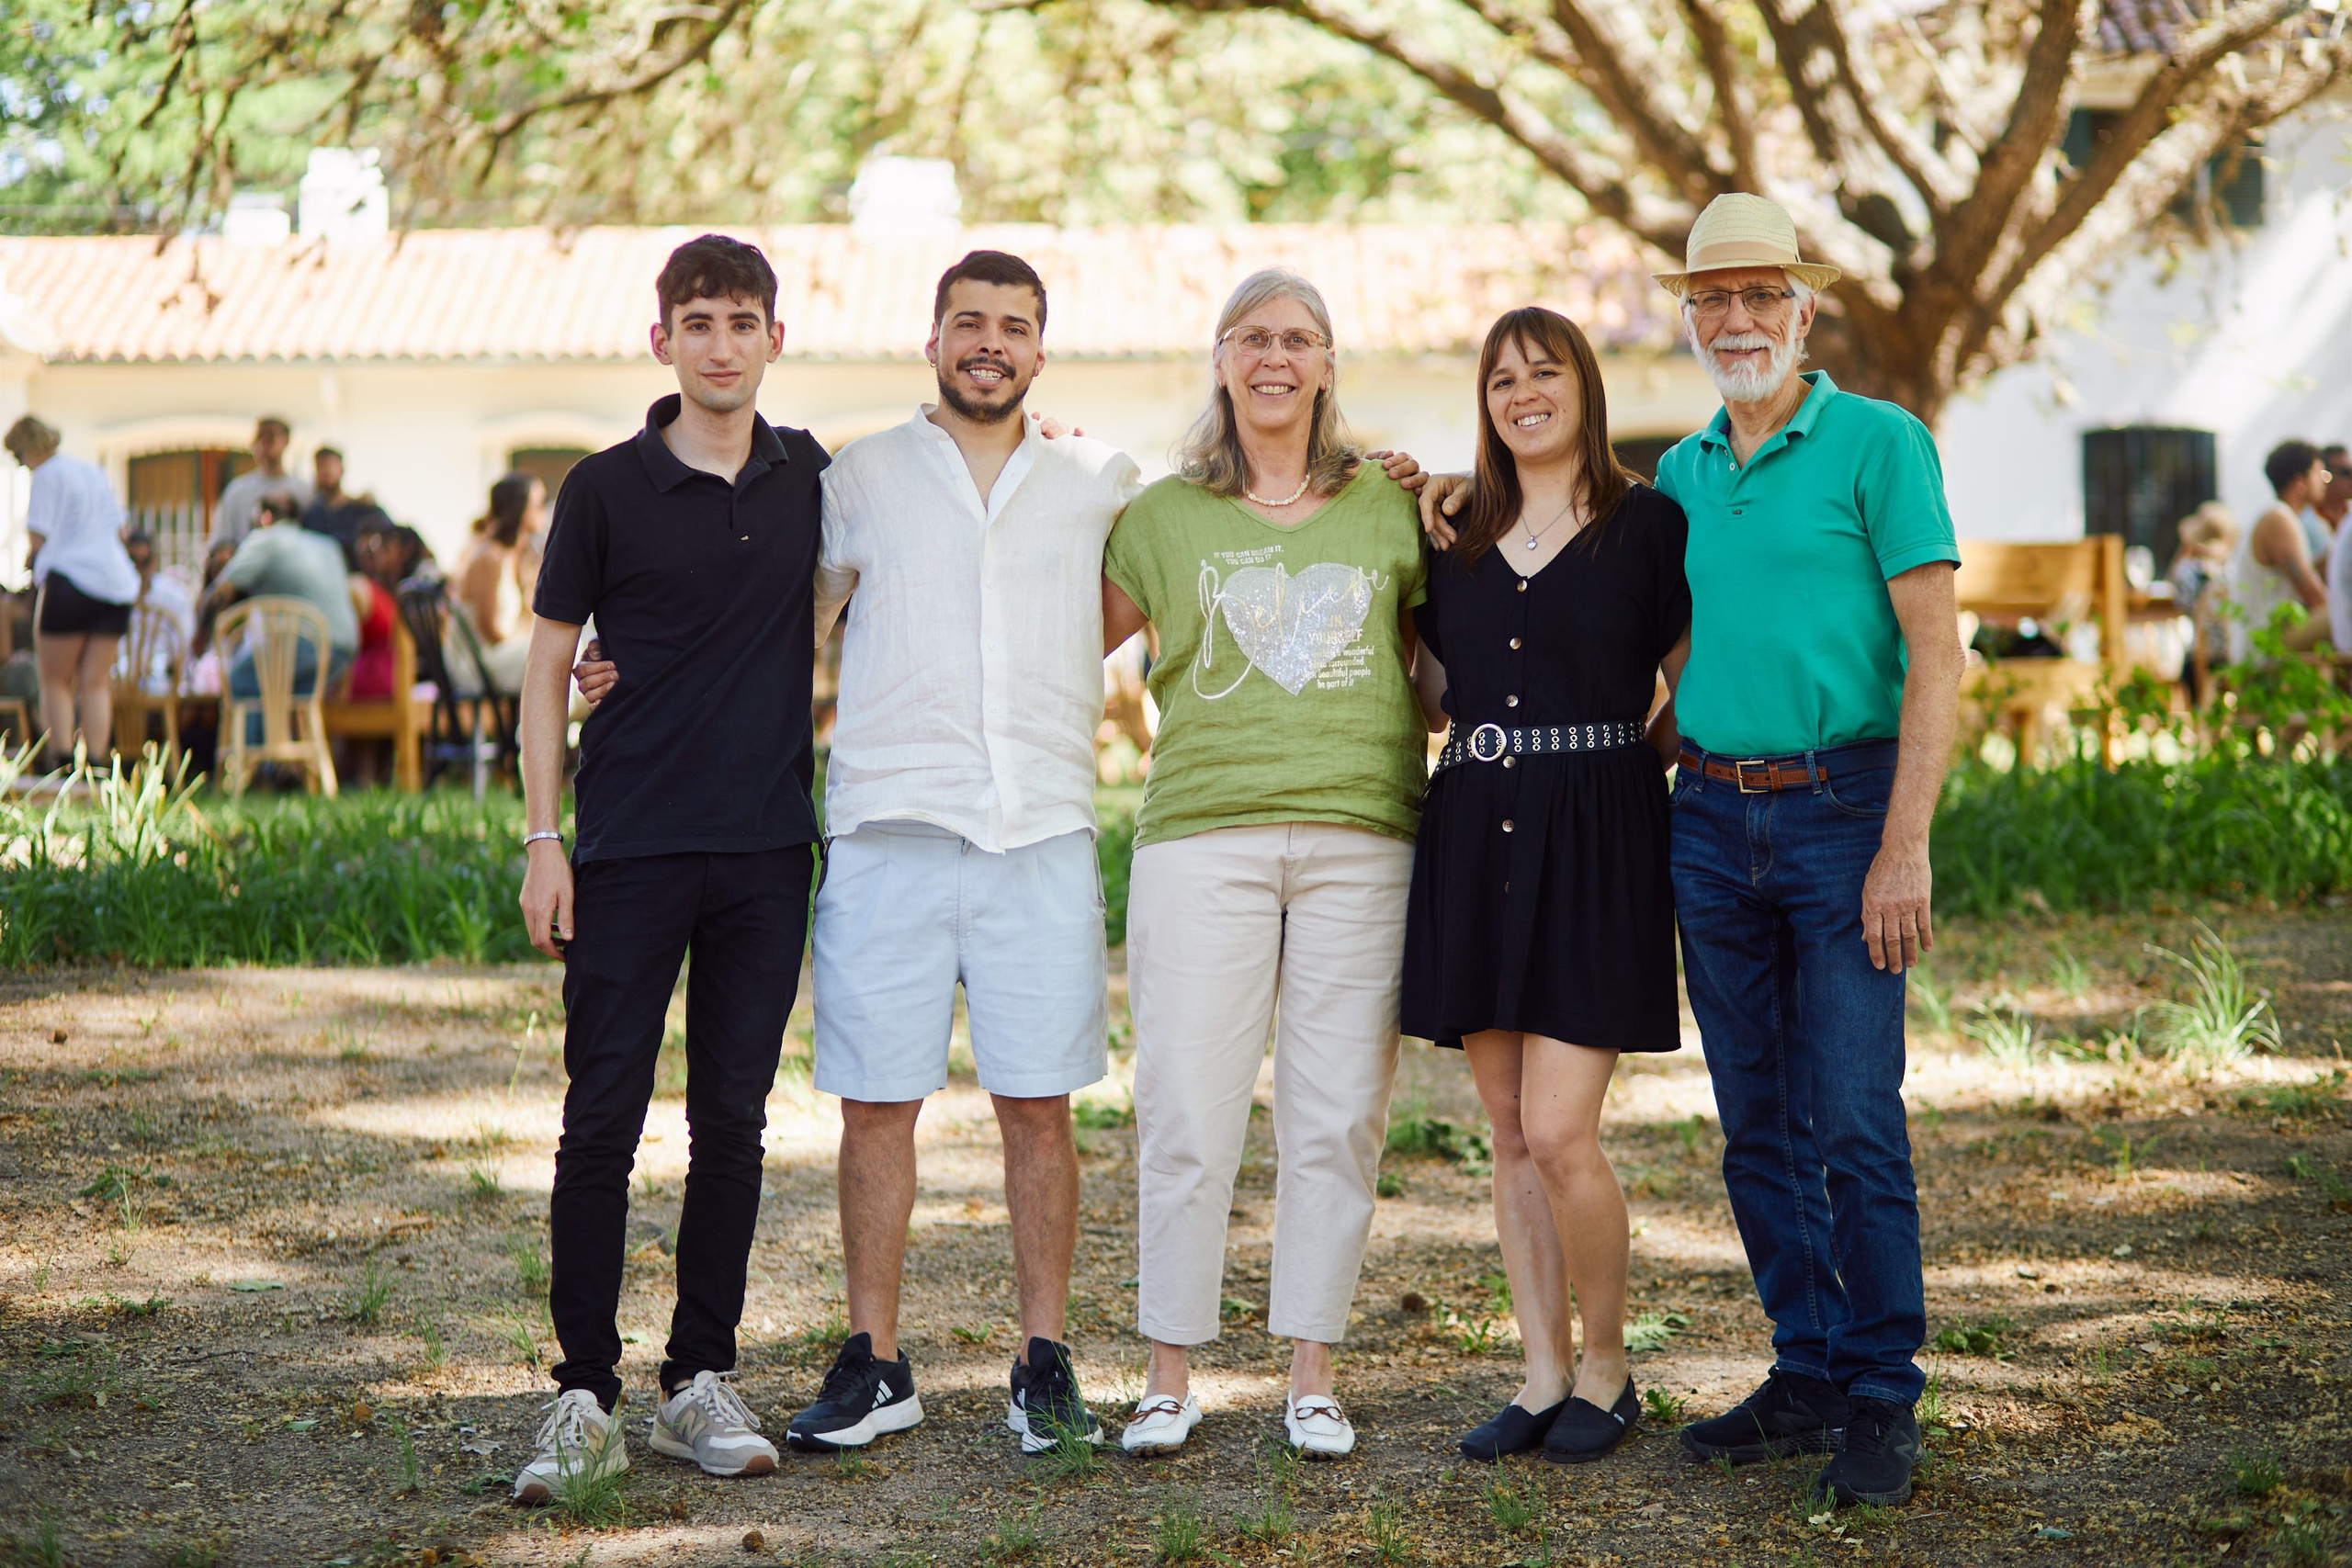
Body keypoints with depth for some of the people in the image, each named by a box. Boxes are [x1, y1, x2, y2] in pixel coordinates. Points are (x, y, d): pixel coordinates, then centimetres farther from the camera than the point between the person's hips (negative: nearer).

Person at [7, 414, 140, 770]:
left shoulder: (47, 475, -3)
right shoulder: (95, 472, 19)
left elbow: (39, 538, -8)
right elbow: (120, 531, 21)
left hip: (69, 578, -6)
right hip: (116, 579, 6)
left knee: (55, 681, 2)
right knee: (96, 681, 5)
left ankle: (63, 763, -9)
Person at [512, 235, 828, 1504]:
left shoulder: (815, 481, 8)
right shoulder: (608, 489, 0)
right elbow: (547, 665, 3)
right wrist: (542, 840, -4)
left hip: (768, 848, 3)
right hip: (630, 847, -2)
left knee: (731, 1120, 6)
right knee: (602, 1120, -3)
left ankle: (701, 1383, 15)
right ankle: (585, 1396, 4)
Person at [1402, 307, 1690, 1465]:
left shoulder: (1647, 526, 1)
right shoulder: (1456, 540, 13)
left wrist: (1623, 769, -4)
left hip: (1594, 848, -5)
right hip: (1473, 842, 5)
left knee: (1559, 1132, -10)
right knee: (1510, 1134, 7)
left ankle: (1606, 1371, 8)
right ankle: (1544, 1376, 16)